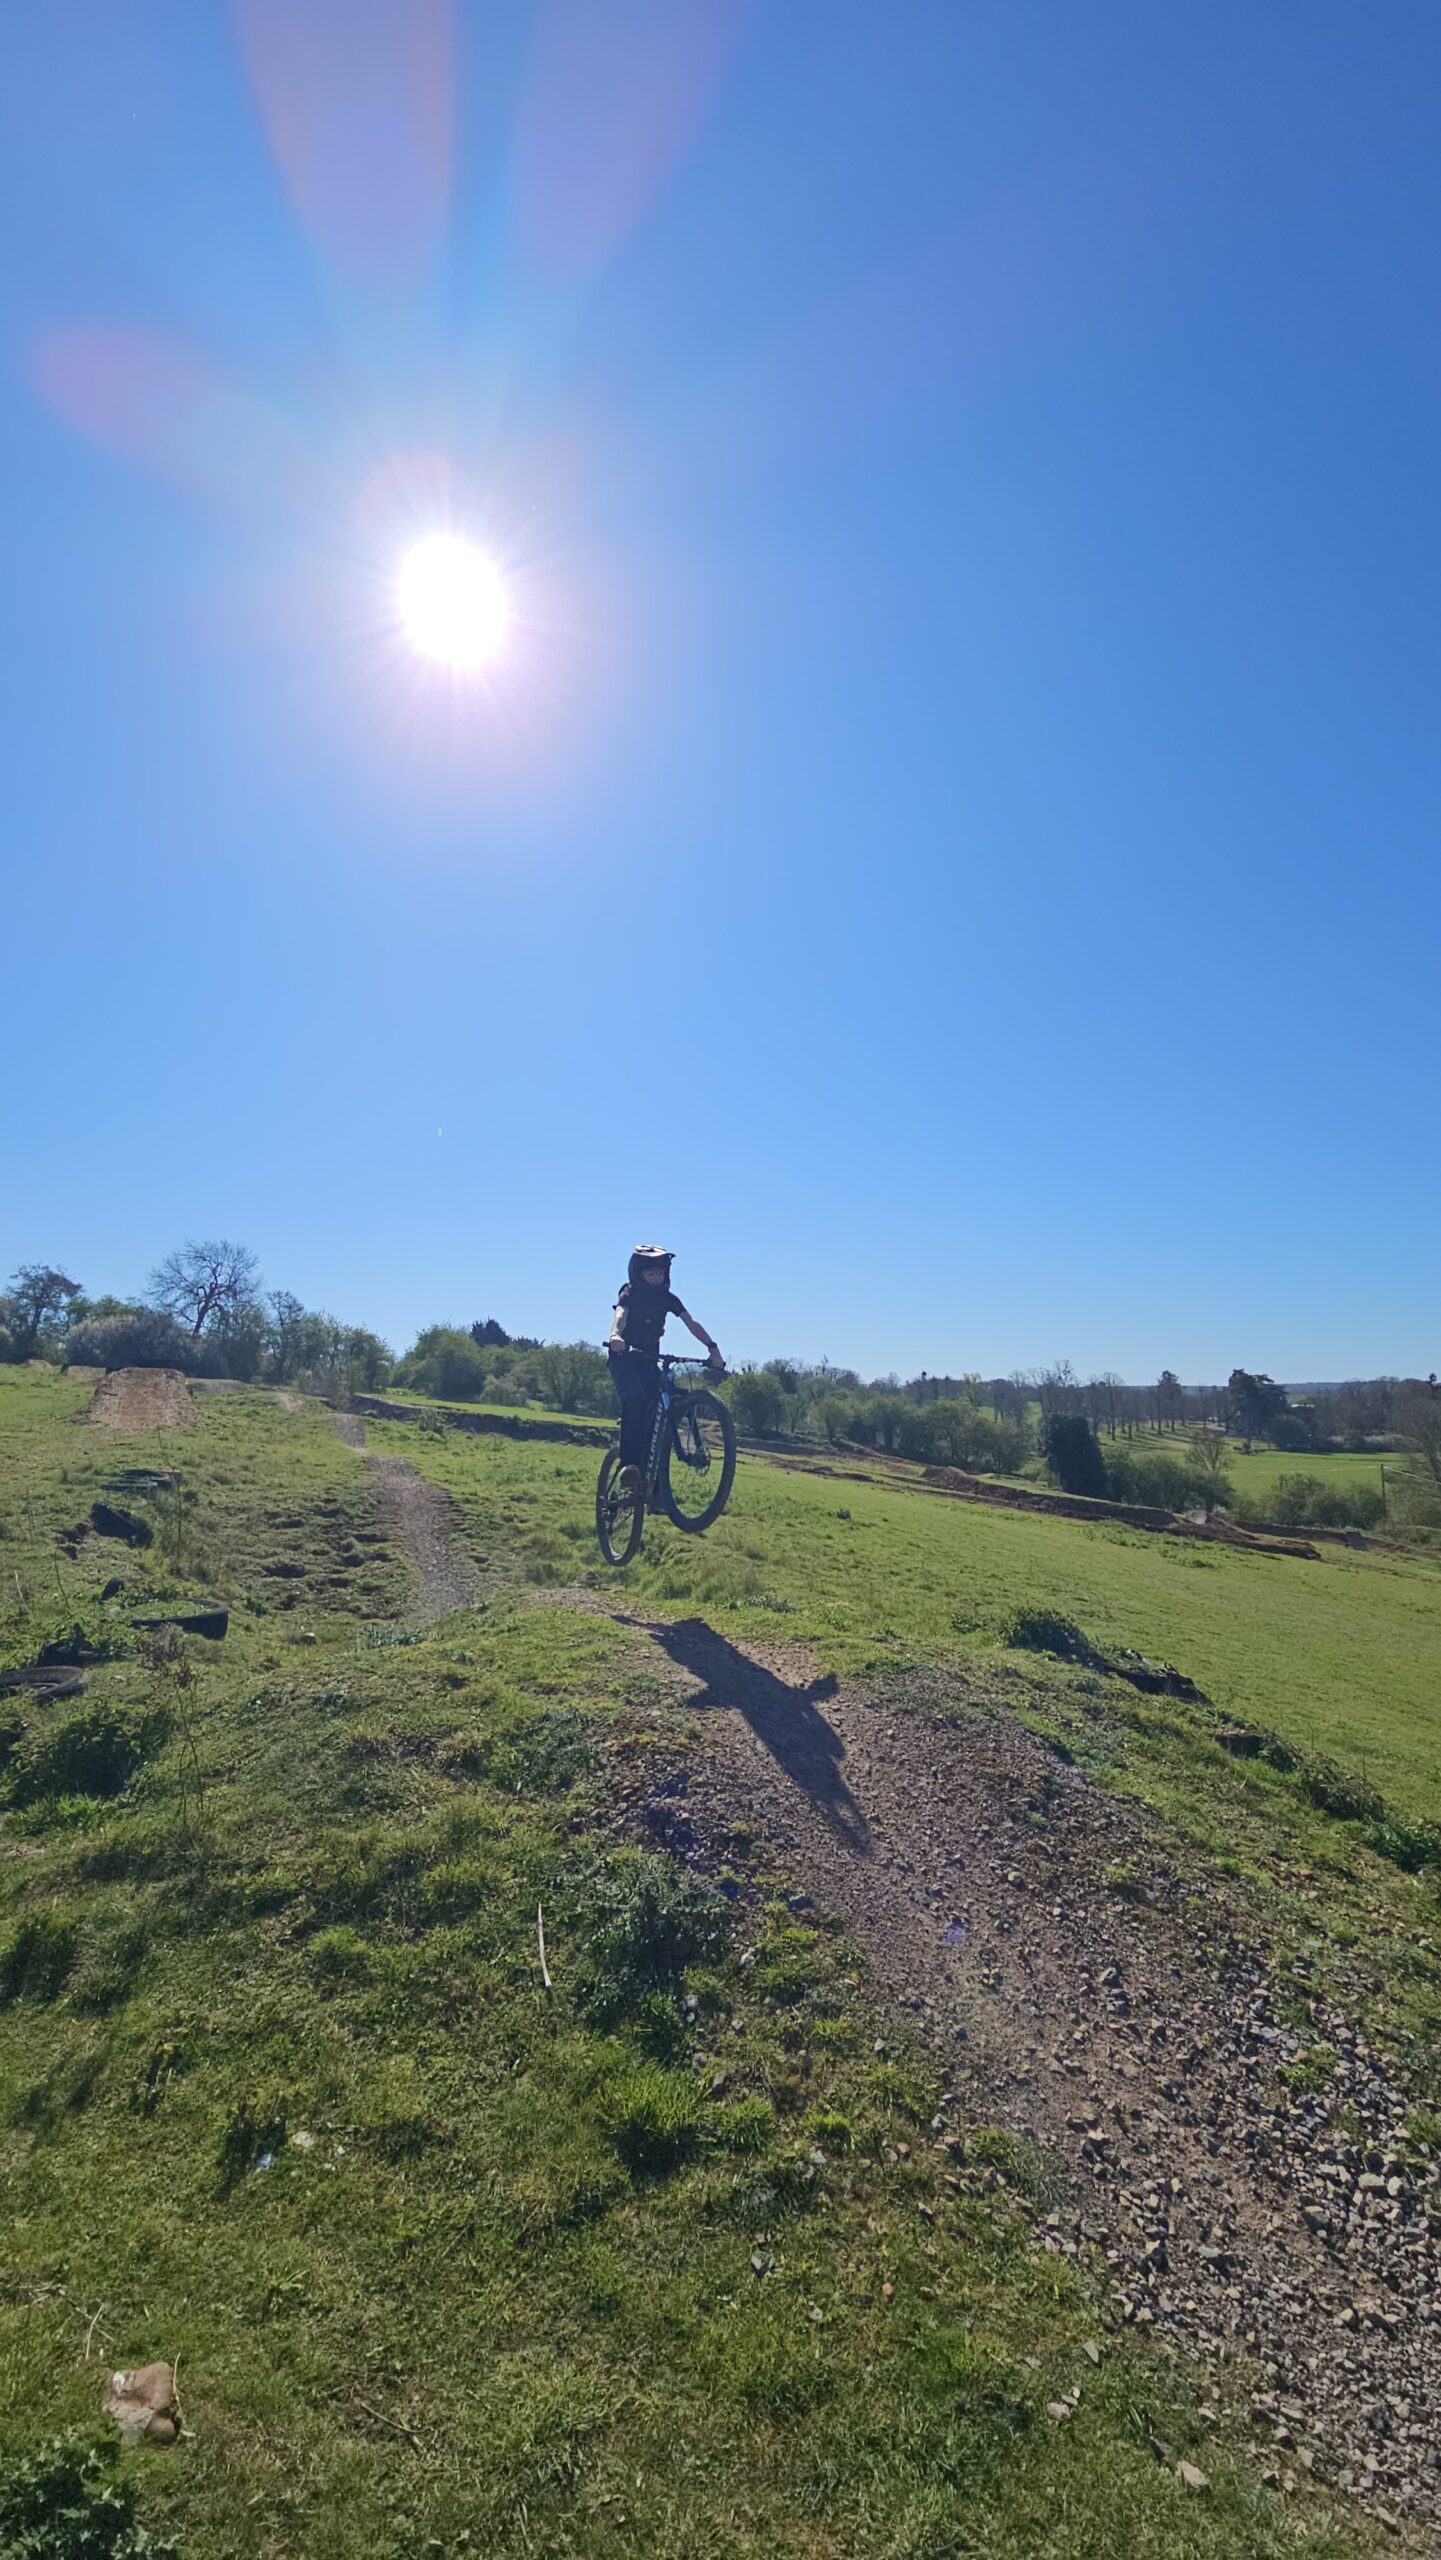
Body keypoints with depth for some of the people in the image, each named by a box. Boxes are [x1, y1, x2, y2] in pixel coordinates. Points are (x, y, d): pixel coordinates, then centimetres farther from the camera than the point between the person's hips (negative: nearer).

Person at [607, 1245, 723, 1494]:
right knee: (634, 1400, -30)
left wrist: (712, 1348, -28)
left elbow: (691, 1323, -13)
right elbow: (620, 1315, -31)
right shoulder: (630, 1294, -10)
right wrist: (615, 1336, -55)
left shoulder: (668, 1298, 0)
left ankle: (650, 1476, 3)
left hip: (649, 1359, 4)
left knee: (655, 1413, -6)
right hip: (624, 1357, -4)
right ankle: (628, 1464, -30)